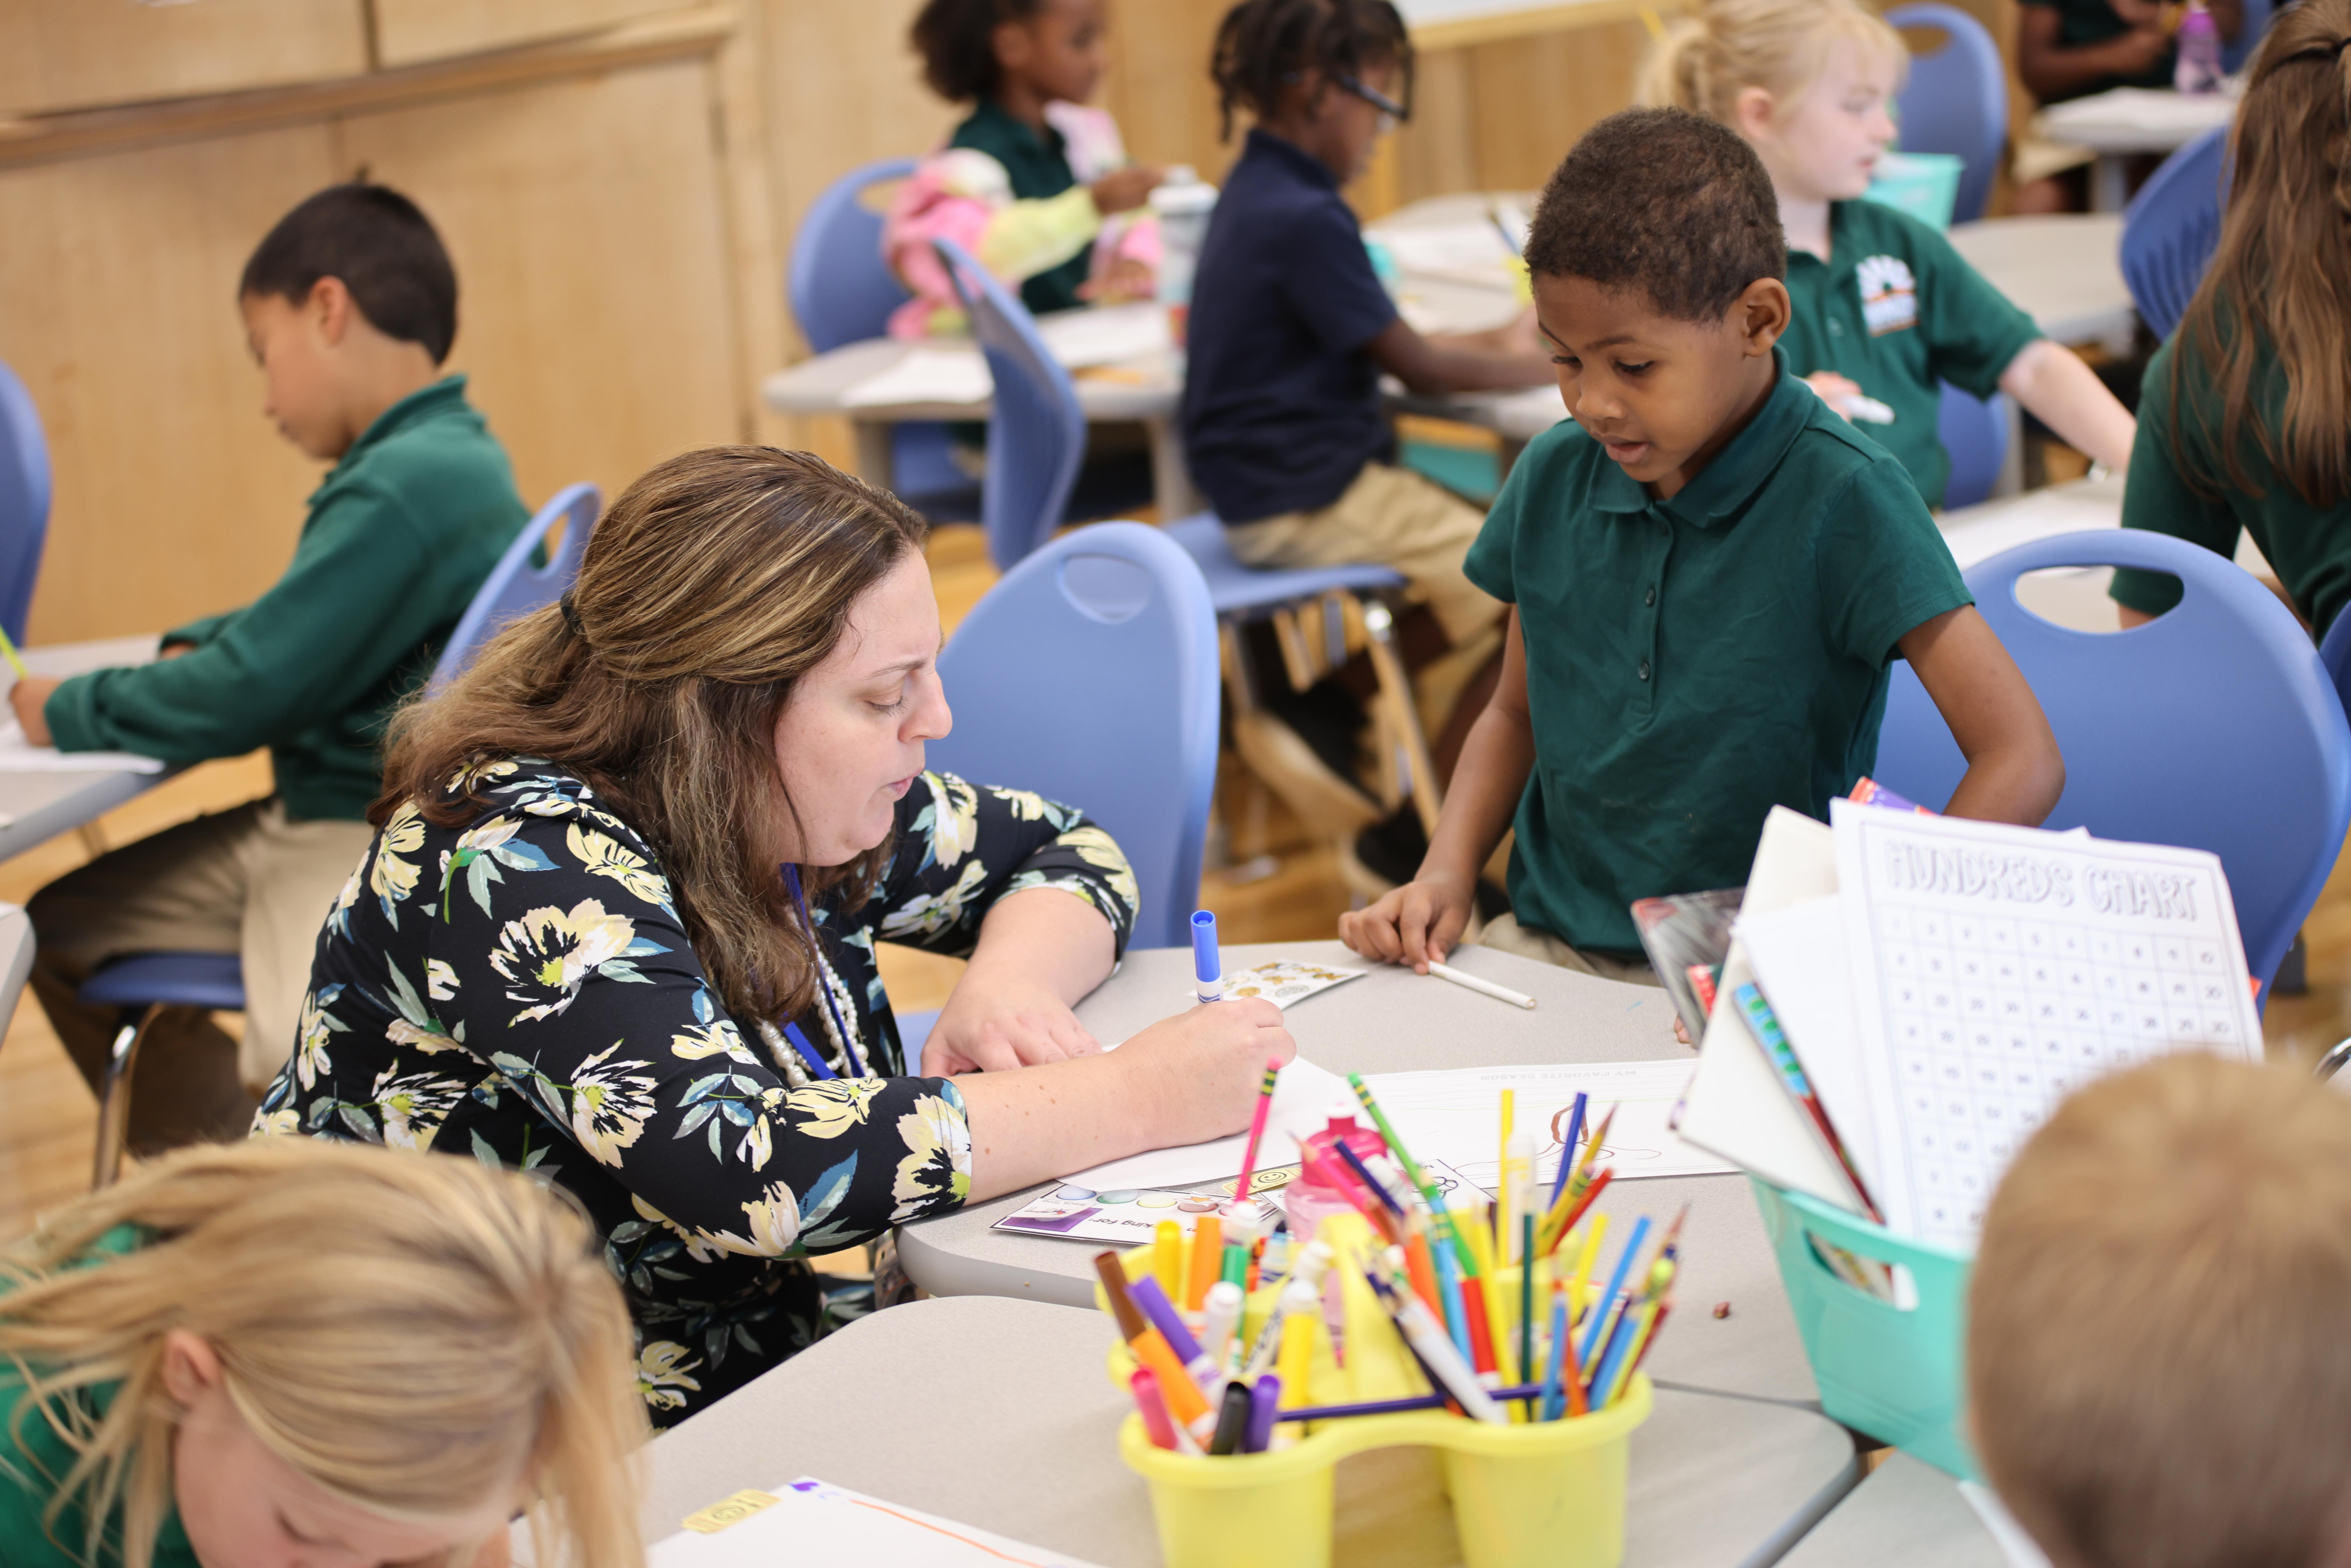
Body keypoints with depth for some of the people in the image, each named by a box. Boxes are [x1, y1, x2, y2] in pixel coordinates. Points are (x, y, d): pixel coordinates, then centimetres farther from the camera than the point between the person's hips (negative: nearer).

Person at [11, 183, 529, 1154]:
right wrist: (196, 647, 8)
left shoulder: (404, 489, -22)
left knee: (301, 1076, -34)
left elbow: (245, 700, -20)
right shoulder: (437, 458, 10)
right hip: (312, 820, 11)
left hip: (380, 847, -11)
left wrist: (66, 713, -4)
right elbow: (295, 628, 27)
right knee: (63, 928, 16)